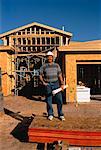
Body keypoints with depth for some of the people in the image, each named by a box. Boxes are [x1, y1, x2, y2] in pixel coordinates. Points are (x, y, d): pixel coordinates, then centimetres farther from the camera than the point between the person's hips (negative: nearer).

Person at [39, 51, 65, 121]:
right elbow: (41, 76, 7)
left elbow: (60, 75, 8)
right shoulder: (44, 66, 5)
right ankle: (50, 114, 17)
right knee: (49, 100, 3)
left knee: (59, 99, -2)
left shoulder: (56, 65, 9)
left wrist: (62, 84, 0)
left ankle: (61, 115, 10)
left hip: (56, 84, 1)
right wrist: (43, 82, -10)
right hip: (48, 84, -1)